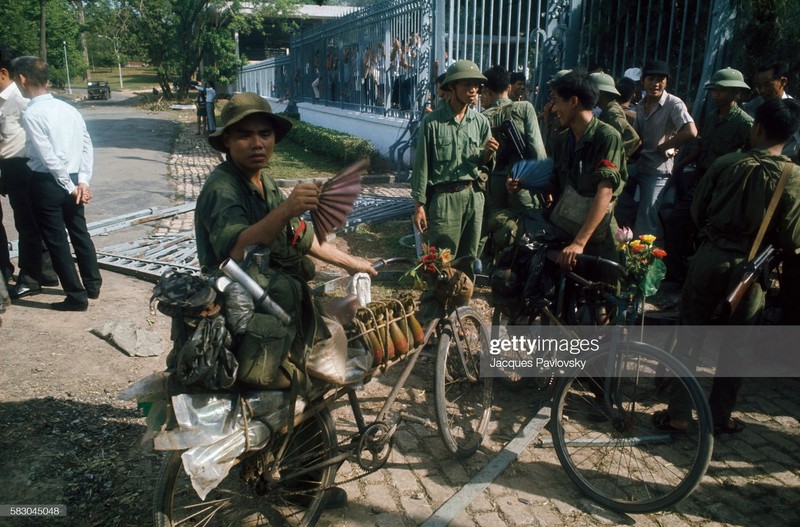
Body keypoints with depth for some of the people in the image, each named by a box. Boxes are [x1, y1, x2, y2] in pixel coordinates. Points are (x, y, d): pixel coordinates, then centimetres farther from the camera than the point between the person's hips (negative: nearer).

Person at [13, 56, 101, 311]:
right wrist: (82, 181, 2)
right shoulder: (68, 108, 6)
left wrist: (69, 186, -10)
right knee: (80, 233, 18)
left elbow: (49, 157, -19)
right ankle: (93, 285, 29)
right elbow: (87, 145, 5)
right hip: (73, 180, 7)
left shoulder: (31, 113, -15)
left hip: (48, 182, -7)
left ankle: (76, 297, 9)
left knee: (57, 242, 3)